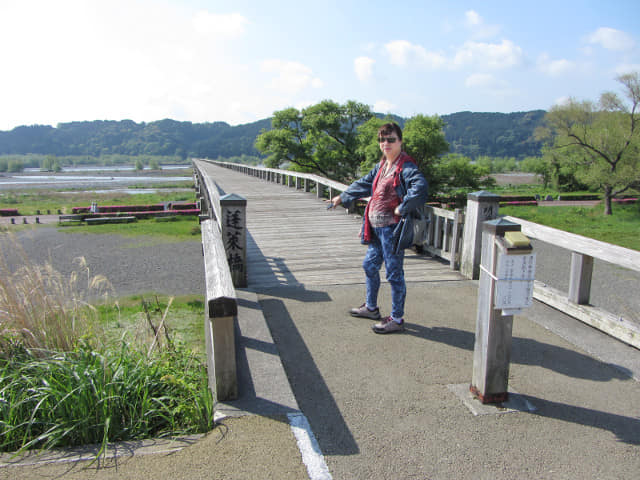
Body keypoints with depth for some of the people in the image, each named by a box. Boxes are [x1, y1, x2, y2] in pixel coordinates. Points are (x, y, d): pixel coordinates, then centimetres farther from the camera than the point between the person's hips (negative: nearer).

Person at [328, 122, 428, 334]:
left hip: (392, 227, -9)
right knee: (369, 265, 20)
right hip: (376, 227, 9)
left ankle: (397, 319, 13)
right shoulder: (381, 166, 13)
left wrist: (402, 208, -25)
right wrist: (342, 197, 36)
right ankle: (371, 307, 39)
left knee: (394, 273, 0)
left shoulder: (405, 166, -15)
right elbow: (364, 184, 28)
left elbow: (420, 186, -33)